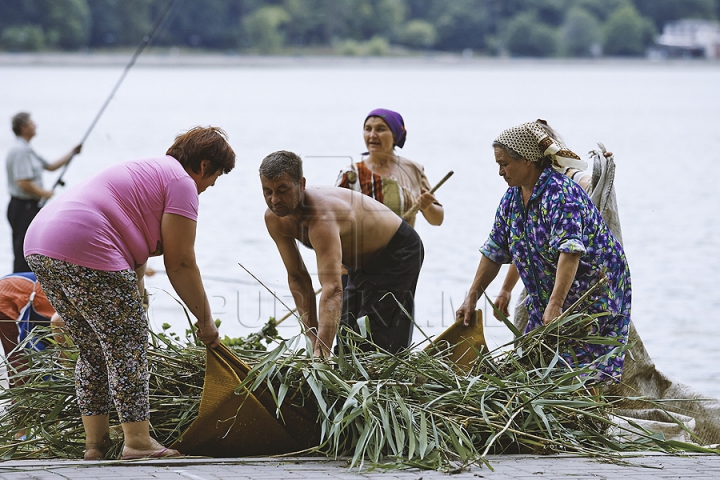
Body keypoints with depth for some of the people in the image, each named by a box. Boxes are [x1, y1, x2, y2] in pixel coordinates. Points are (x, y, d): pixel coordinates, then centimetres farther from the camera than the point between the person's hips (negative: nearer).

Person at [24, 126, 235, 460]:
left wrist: (134, 305, 30)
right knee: (128, 345, -3)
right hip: (85, 249, -10)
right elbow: (180, 263, -2)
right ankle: (138, 443, -3)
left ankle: (95, 443, 17)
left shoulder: (147, 172, 30)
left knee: (92, 351, 16)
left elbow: (138, 253, 30)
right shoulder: (181, 183, 1)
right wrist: (205, 320, 6)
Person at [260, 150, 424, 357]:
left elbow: (332, 289, -52)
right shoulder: (274, 219, -17)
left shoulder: (321, 218, -43)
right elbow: (297, 277, -8)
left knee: (383, 346, -16)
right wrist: (314, 338, -15)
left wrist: (322, 350, -60)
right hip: (361, 262, 8)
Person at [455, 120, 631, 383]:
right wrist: (472, 298, 8)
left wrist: (555, 304, -42)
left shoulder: (560, 193, -23)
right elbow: (494, 253, 12)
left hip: (595, 294, -8)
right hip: (546, 297, 8)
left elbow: (570, 250, -34)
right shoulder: (512, 199, 4)